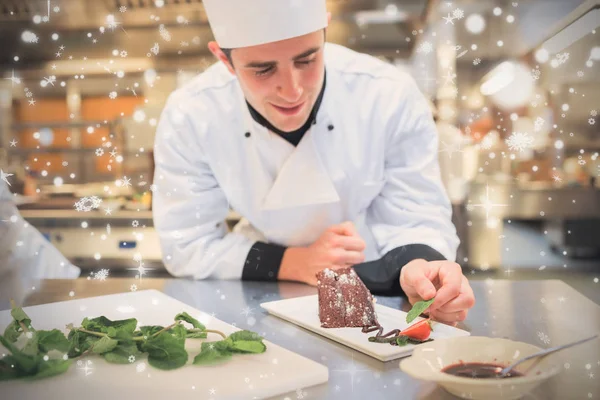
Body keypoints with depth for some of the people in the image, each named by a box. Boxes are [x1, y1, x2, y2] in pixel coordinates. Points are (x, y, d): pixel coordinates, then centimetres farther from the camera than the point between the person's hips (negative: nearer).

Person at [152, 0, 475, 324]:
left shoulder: (393, 98, -19)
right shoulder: (188, 117, -17)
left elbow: (416, 221, -12)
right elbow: (184, 246, -10)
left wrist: (420, 267, -34)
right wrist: (295, 263, -21)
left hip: (373, 290, 1)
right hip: (262, 300, 0)